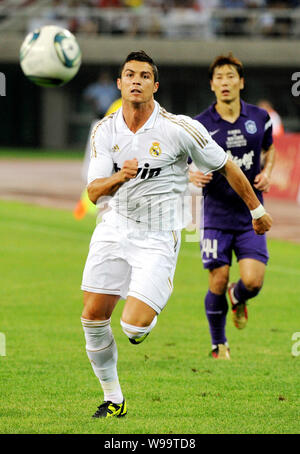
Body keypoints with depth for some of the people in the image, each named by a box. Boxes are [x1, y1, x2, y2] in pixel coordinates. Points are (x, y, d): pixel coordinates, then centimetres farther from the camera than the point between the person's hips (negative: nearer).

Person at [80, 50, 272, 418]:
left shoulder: (180, 129, -13)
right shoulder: (105, 130, -2)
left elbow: (227, 167, -1)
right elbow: (94, 192, -7)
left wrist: (257, 210, 9)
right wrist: (119, 177, -29)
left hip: (158, 239, -4)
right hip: (114, 229, 4)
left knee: (134, 326, -18)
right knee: (93, 317, 0)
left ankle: (151, 308, 21)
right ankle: (113, 399, 20)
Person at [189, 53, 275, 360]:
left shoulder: (259, 118, 2)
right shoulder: (200, 125, -6)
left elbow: (270, 148, 22)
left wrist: (266, 173, 2)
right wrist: (193, 176, -19)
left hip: (251, 214, 1)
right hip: (216, 215, -1)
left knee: (253, 280, -11)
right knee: (218, 283, -3)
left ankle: (238, 299, 28)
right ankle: (219, 344, 18)